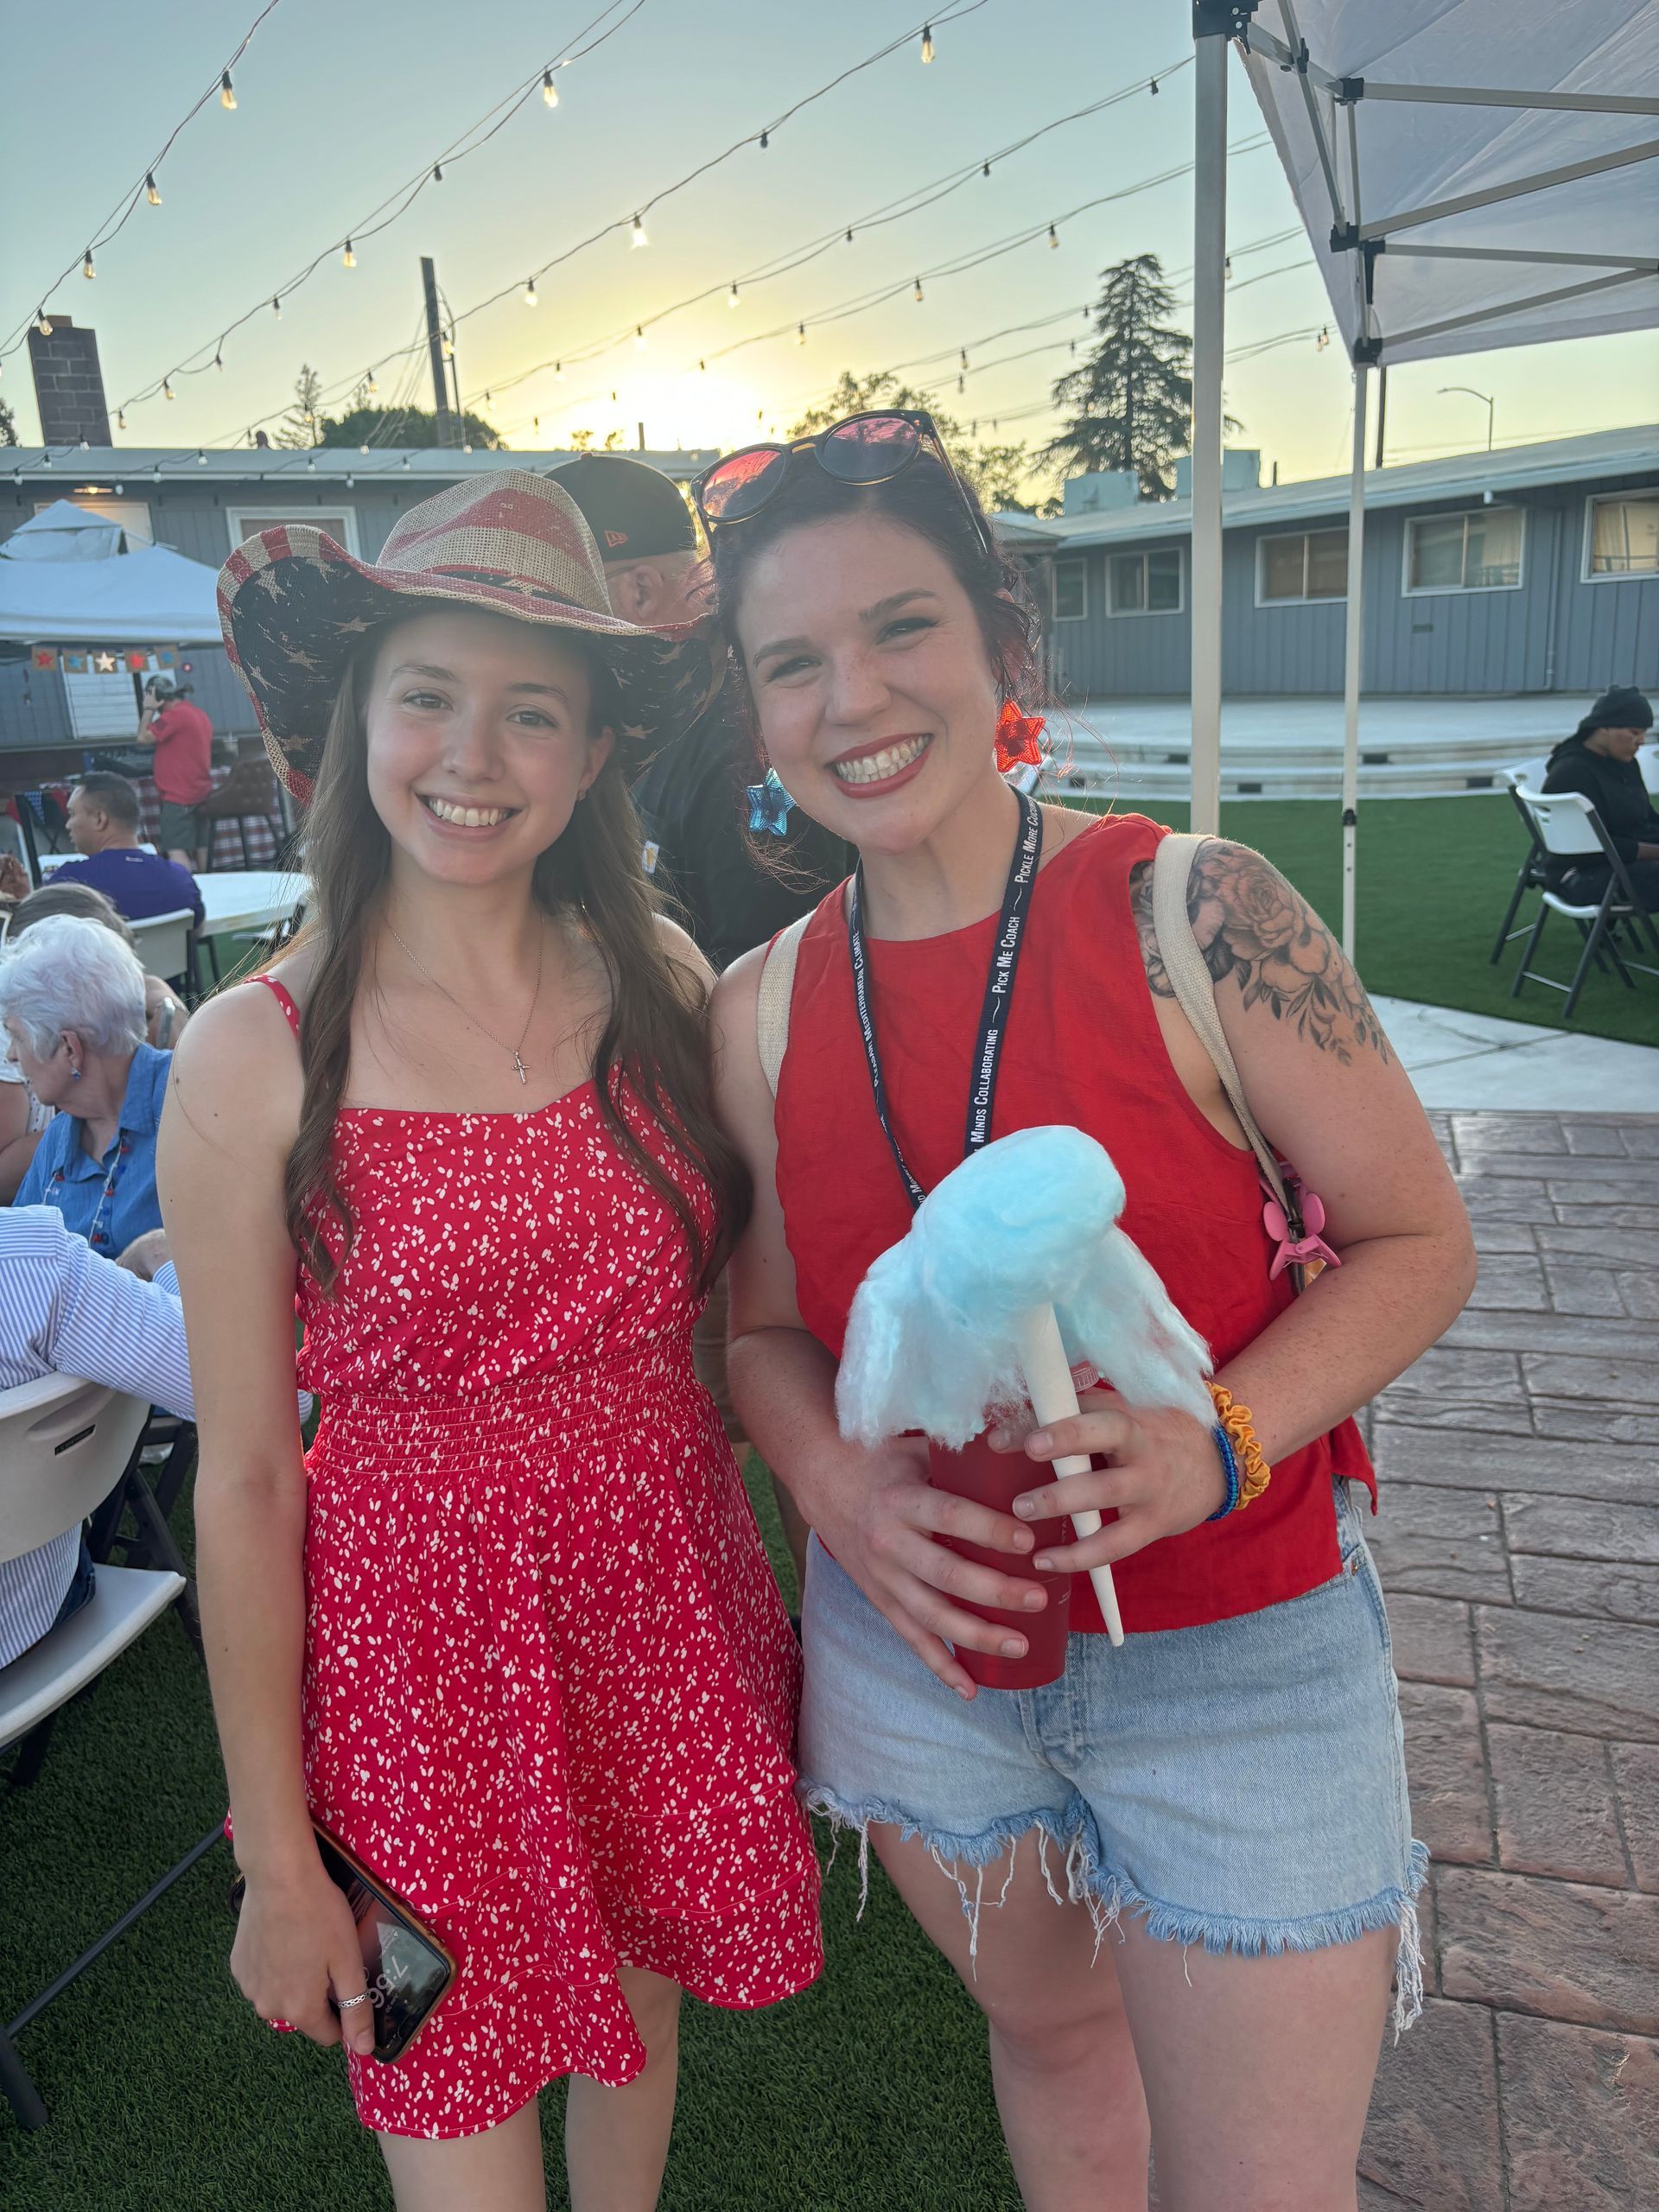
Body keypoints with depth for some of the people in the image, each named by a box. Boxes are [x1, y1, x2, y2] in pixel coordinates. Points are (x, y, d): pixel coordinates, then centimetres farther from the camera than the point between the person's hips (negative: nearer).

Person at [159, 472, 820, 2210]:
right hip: (417, 1624, -3)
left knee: (635, 2000, 25)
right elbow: (244, 1478, -9)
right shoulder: (256, 1057, -14)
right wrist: (276, 1854, -4)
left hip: (666, 1594, 3)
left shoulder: (657, 982, -5)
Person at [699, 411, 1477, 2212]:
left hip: (1234, 1660, -3)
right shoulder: (758, 1014, -5)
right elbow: (765, 1328, 5)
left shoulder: (1194, 916, -16)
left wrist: (1218, 1440, -26)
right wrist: (842, 1489, -16)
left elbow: (1415, 1238, -9)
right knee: (1047, 2022, 27)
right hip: (922, 1643, 3)